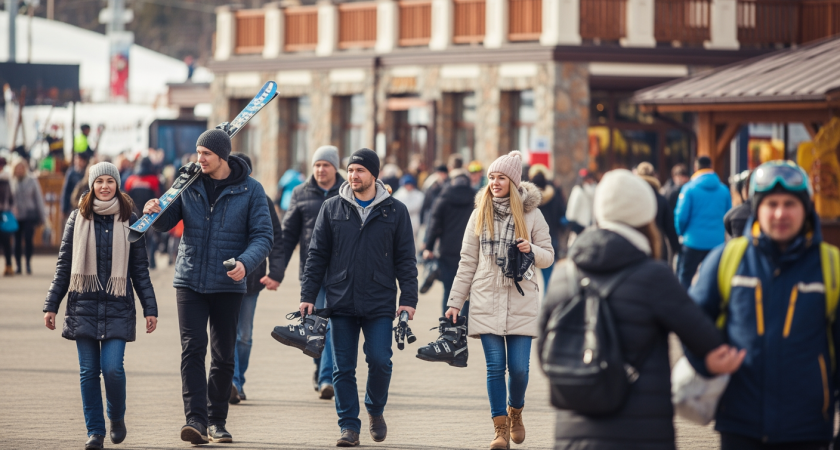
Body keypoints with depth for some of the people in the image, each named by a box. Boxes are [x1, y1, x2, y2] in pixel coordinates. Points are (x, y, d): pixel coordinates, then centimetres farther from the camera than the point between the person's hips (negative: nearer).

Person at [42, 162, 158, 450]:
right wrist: (51, 305, 6)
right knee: (88, 372, 0)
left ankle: (117, 417, 15)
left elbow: (140, 269, 8)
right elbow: (64, 265, 10)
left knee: (112, 367, -12)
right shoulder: (78, 219, 7)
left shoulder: (129, 220, 5)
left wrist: (150, 308, 5)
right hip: (83, 305, 1)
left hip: (118, 307, -1)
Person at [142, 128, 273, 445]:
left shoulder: (250, 190, -3)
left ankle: (217, 420, 20)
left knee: (224, 356, 7)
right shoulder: (189, 183, 3)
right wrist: (156, 213, -15)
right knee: (192, 348, -12)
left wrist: (245, 263, -24)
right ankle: (196, 419, -16)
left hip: (228, 285, -1)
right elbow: (168, 223, 9)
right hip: (190, 281, 1)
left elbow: (263, 236, -6)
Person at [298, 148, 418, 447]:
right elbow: (317, 255, 9)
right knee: (343, 368, 1)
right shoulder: (332, 209, 7)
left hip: (380, 303, -1)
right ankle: (349, 425, 9)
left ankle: (376, 410, 18)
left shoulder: (395, 211, 4)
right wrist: (308, 296, 3)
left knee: (379, 361, -7)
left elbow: (405, 259, 6)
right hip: (341, 302, 1)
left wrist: (408, 299, -2)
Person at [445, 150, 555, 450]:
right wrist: (455, 302, 7)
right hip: (486, 301, 1)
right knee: (495, 366, -3)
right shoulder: (480, 215, 7)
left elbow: (548, 257, 7)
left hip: (521, 302, -1)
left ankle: (515, 411, 26)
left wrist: (531, 250, -16)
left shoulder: (531, 214, 2)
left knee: (519, 367, -3)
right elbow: (467, 262, 10)